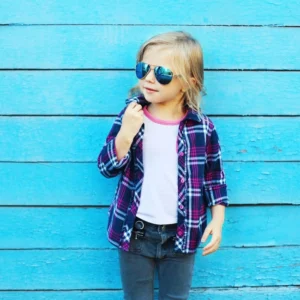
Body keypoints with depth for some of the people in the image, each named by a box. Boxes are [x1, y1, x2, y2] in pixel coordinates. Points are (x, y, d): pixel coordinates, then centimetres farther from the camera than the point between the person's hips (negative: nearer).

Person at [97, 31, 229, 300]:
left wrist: (217, 220, -3)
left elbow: (215, 176, 2)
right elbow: (107, 167, -8)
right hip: (135, 231, 1)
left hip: (181, 234, 0)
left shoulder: (202, 127, -8)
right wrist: (125, 133, -23)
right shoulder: (132, 115, -7)